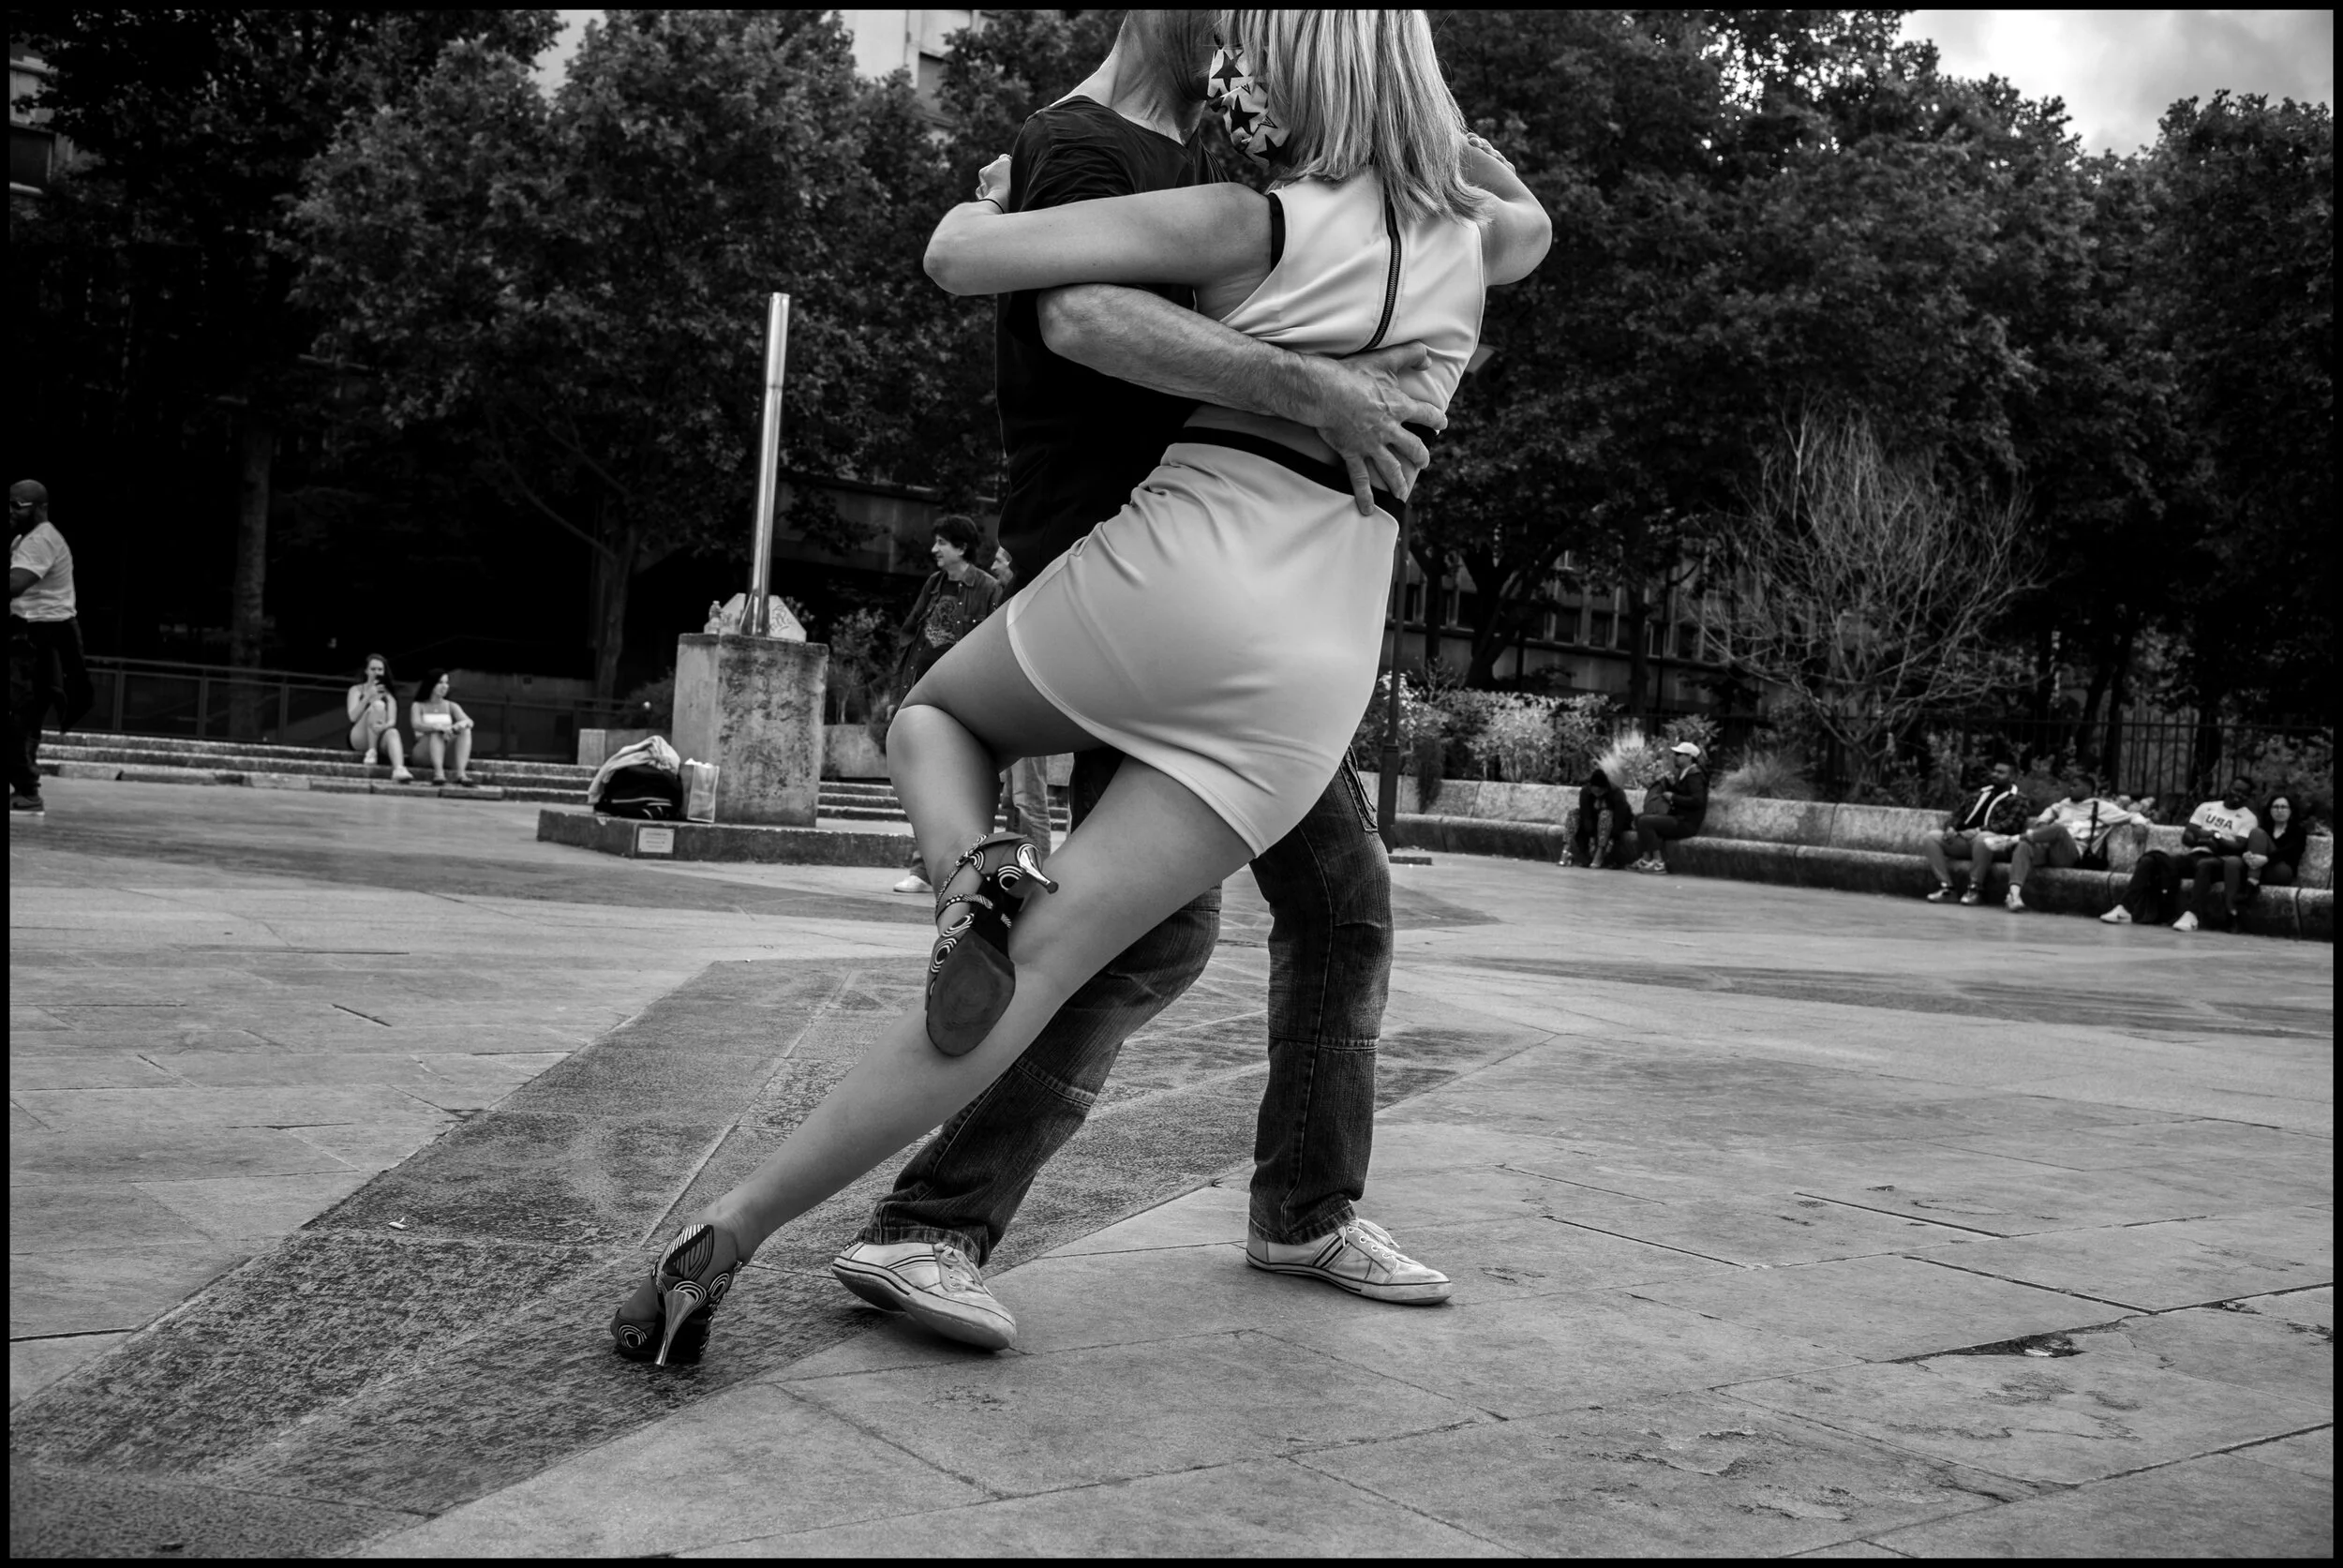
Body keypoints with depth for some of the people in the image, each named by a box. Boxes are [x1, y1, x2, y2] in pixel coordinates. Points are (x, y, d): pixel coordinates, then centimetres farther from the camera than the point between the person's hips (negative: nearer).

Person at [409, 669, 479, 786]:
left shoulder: (451, 706, 14)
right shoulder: (418, 706, 6)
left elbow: (469, 722, -4)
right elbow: (417, 725, -15)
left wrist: (461, 724, -30)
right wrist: (438, 727, -35)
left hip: (447, 752, 3)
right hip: (423, 752, -3)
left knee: (466, 731, -24)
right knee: (436, 733, -32)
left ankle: (461, 774, -42)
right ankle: (438, 773, -51)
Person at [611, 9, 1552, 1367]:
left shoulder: (1244, 221, 4)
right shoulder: (1468, 239, 17)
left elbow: (960, 259, 1)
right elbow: (1533, 222, 45)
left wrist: (985, 198, 22)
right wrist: (1422, 115, 40)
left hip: (1166, 574, -3)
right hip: (1310, 677, 3)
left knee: (933, 716, 29)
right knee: (1038, 973, 0)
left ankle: (972, 877, -5)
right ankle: (730, 1232, -6)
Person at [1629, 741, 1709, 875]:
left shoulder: (1695, 775, -14)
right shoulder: (1683, 773, 15)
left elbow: (1697, 801, -26)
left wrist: (1673, 797, -18)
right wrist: (1670, 782, 0)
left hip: (1687, 823, -10)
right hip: (1677, 817, 10)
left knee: (1645, 821, -21)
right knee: (1640, 818, 11)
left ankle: (1659, 863, -20)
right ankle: (1647, 858, -2)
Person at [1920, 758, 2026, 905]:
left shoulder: (2017, 800, 8)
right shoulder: (1981, 794, 26)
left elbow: (2012, 824, -9)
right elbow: (1960, 812, 22)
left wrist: (1979, 830, -20)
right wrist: (1950, 827, -3)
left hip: (1991, 838, -6)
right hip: (1964, 837, 6)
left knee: (1982, 840, -42)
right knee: (1930, 838, -14)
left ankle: (1975, 888, -25)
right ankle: (1945, 885, -17)